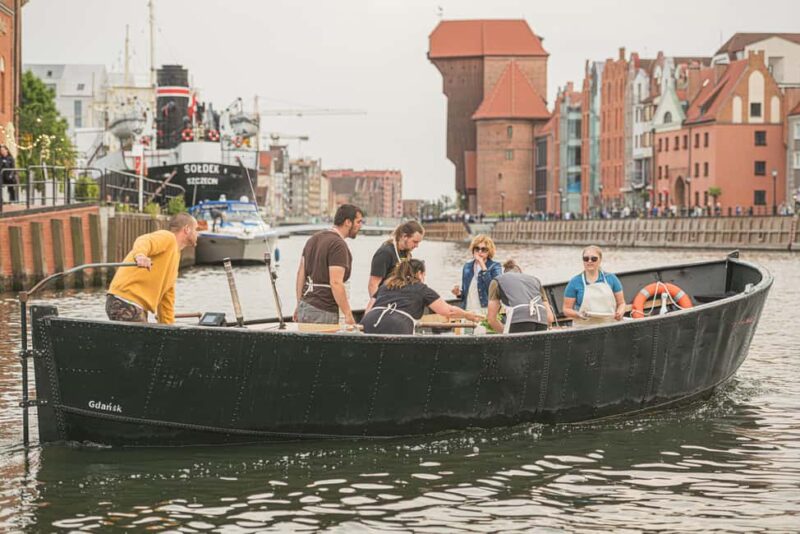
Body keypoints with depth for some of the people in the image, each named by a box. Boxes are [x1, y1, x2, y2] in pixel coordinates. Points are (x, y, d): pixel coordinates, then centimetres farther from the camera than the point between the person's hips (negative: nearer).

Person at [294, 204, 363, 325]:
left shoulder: (314, 238, 14)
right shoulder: (338, 245, -14)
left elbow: (301, 273, 16)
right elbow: (335, 283, -21)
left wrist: (299, 304, 21)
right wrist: (348, 315, -19)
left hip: (305, 306, 9)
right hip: (323, 312, -9)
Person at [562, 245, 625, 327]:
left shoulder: (611, 279, 11)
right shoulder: (575, 282, 6)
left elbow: (621, 303, 17)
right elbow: (566, 309, 7)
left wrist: (620, 313, -5)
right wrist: (578, 314, -13)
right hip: (584, 327, -1)